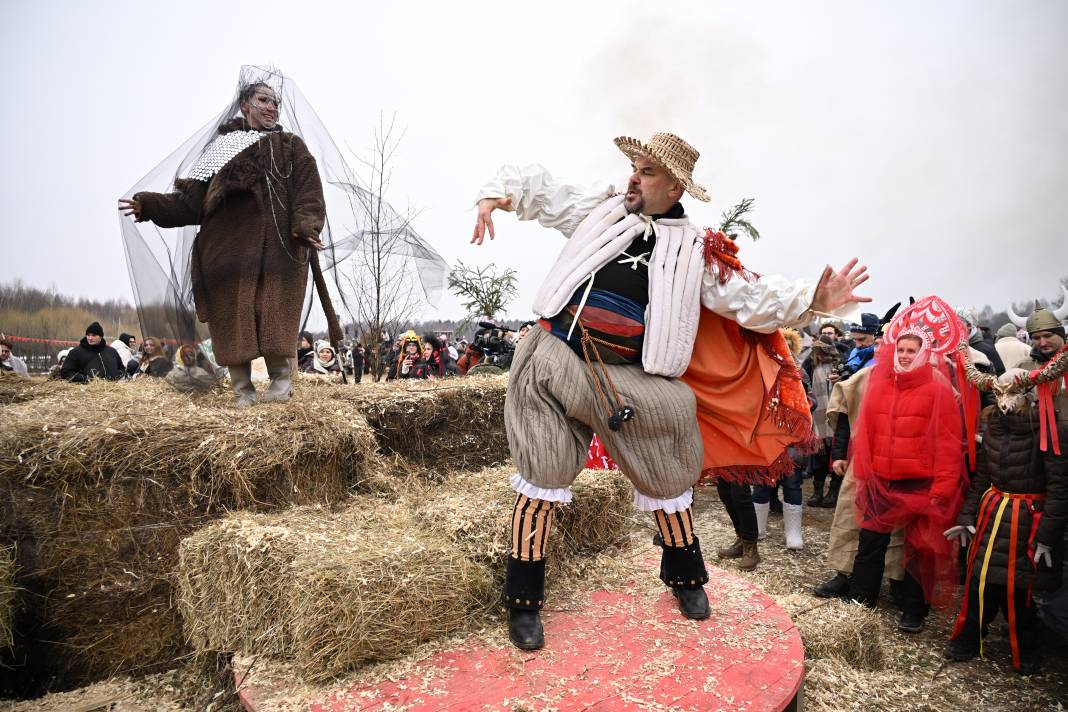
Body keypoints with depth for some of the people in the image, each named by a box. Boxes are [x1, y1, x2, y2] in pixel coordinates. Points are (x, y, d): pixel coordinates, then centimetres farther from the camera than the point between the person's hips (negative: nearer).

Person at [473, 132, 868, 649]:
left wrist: (811, 301, -12)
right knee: (541, 481, 1)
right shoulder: (600, 209, 10)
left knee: (665, 477, 10)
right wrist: (495, 195, -2)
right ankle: (523, 603, 16)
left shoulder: (694, 250, 6)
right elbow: (536, 188, 17)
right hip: (555, 358, 0)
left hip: (628, 379, 0)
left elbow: (749, 298, 1)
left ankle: (685, 578, 38)